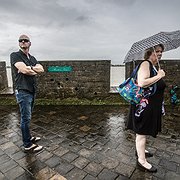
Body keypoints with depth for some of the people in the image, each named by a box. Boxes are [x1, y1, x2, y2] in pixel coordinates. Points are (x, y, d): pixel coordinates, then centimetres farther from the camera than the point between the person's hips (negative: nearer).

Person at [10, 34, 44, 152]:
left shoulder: (32, 58, 18)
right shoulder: (15, 55, -3)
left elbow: (41, 69, 2)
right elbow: (23, 69, -19)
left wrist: (29, 68, -12)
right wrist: (35, 71, -2)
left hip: (32, 91, 7)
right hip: (23, 91, -7)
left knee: (28, 117, 17)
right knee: (26, 118, -3)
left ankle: (28, 137, 31)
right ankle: (28, 145, 8)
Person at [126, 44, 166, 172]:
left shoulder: (154, 67, 15)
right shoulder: (145, 64, -15)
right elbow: (142, 83, -32)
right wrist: (159, 76, -22)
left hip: (151, 106, 10)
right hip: (144, 105, -10)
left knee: (144, 131, 23)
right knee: (142, 132, 2)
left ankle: (140, 150, 43)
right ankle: (141, 161, 18)